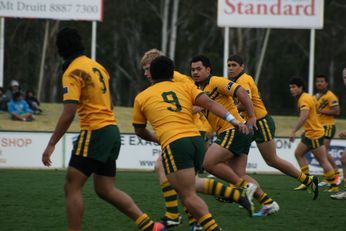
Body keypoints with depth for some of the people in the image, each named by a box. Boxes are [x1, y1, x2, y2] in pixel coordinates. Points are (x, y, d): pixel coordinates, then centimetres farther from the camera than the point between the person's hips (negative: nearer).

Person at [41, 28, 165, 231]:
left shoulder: (73, 72, -10)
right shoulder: (97, 66, 15)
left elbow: (69, 113, -18)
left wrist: (51, 144, -15)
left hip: (95, 132, -8)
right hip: (112, 130, 8)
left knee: (72, 187, -3)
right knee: (106, 190, 12)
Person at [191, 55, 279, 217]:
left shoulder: (216, 82, -9)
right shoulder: (199, 90, 18)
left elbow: (240, 92, -17)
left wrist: (251, 117, -19)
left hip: (235, 130, -9)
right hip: (226, 133, 9)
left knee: (209, 162, -16)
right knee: (239, 175, 5)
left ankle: (245, 187, -7)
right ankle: (268, 203, 8)